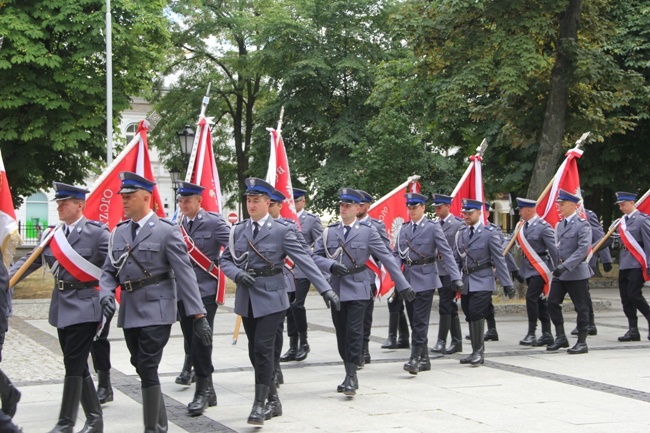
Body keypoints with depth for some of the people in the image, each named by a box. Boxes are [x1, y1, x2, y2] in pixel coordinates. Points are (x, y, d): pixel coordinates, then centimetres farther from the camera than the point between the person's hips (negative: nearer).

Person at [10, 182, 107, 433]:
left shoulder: (97, 233, -8)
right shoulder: (52, 235, 9)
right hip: (62, 306, 7)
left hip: (84, 306, -7)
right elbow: (29, 261, 7)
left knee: (74, 364, -5)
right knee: (77, 365, 11)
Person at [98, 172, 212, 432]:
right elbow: (109, 270, 12)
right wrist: (106, 293, -10)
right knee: (142, 369, 14)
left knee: (147, 369, -10)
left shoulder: (167, 231, -6)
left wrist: (199, 315, -12)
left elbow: (185, 274, -9)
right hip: (129, 311, 6)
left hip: (155, 310, -6)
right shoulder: (119, 232, 10)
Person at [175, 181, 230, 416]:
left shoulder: (214, 222, -7)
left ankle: (202, 391, 2)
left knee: (201, 341, -8)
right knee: (191, 341, 9)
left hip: (205, 290, -6)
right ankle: (207, 390, 20)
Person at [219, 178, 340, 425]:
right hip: (246, 299, 5)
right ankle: (271, 397, 23)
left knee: (263, 349, -12)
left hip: (271, 297, -5)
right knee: (255, 351, 9)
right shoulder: (238, 230, 8)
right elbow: (225, 260, 12)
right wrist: (237, 274, -10)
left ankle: (259, 404, -6)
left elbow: (304, 261, -9)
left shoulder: (282, 230, -5)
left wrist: (326, 290, -16)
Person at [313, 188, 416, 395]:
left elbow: (386, 257, -2)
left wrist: (403, 285, -5)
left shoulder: (368, 231, -1)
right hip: (336, 289, 4)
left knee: (354, 331, -10)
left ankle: (351, 377, -6)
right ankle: (349, 375, 21)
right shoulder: (329, 231, 8)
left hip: (357, 289, -4)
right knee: (341, 333, 9)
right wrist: (331, 265, -15)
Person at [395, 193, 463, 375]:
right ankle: (424, 359, 18)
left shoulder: (433, 227, -3)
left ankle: (415, 358, -9)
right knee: (414, 320, 9)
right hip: (407, 278, 6)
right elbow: (397, 254, 12)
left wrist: (456, 277, -17)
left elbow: (446, 252, -8)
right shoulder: (404, 229, 12)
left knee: (420, 320, -9)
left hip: (425, 279, -6)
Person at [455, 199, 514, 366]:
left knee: (476, 312, -17)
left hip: (482, 282, -6)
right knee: (469, 315, 8)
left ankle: (478, 350, -6)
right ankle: (476, 352, 18)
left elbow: (499, 260, -6)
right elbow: (457, 259, 14)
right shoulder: (461, 234, 11)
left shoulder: (490, 233, -5)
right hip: (466, 282, 6)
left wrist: (507, 283, -8)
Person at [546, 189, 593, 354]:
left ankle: (582, 342, 9)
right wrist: (558, 265, 13)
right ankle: (561, 338, 14)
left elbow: (583, 249, -21)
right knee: (553, 303, 3)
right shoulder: (560, 225, 12)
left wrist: (566, 266, -26)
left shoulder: (582, 224, -12)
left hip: (577, 272, -7)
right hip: (560, 272, 7)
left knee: (581, 308, 1)